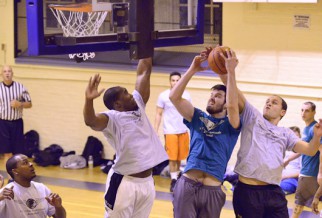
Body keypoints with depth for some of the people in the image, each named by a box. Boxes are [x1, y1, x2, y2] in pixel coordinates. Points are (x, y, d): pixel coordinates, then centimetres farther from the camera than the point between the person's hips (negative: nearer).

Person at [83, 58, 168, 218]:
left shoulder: (138, 105, 10)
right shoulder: (112, 118, -11)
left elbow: (144, 72, 13)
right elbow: (90, 121, -32)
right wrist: (89, 99, -49)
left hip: (147, 182, 7)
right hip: (125, 183, -7)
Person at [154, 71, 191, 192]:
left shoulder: (186, 95, 1)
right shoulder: (163, 96, -6)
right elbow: (158, 114, -2)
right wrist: (155, 131, -7)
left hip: (183, 131, 3)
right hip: (170, 131, -3)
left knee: (180, 156, 11)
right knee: (172, 157, -2)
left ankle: (177, 175, 28)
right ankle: (174, 180, 4)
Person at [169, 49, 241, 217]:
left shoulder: (230, 125, 6)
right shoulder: (198, 118, 12)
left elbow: (232, 105, -16)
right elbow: (174, 97, 1)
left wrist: (231, 71, -19)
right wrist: (192, 70, -5)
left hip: (212, 190, -1)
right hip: (187, 185, 1)